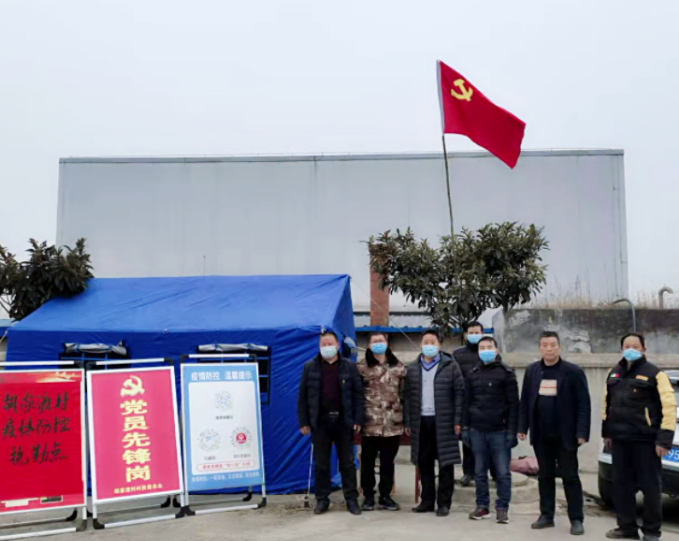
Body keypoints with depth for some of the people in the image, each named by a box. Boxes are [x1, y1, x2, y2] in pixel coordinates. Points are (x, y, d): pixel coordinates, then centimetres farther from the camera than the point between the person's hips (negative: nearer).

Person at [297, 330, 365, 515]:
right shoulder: (310, 367, 4)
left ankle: (352, 500, 14)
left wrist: (358, 420, -5)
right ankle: (322, 500, 17)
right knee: (321, 463, 7)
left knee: (347, 462, 5)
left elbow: (358, 394, 2)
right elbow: (302, 396, 5)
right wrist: (303, 422, -1)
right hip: (320, 421, 1)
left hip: (343, 421, 0)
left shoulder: (350, 367, 3)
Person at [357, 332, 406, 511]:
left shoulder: (398, 367, 8)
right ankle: (368, 496, 18)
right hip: (370, 423, -2)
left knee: (388, 462, 10)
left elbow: (404, 393, 9)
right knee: (368, 462, 6)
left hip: (392, 423, 2)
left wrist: (406, 419, 4)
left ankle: (385, 496, 21)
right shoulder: (362, 367, 0)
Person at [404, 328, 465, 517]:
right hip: (421, 421, 3)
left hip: (444, 422, -3)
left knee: (445, 463, 2)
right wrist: (408, 422, 6)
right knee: (424, 463, 9)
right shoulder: (412, 369, 11)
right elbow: (408, 397, 12)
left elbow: (459, 393, -2)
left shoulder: (450, 366, 1)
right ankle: (427, 501, 19)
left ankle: (444, 503, 11)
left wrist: (457, 421, -8)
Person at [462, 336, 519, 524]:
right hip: (477, 431, 3)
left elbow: (513, 404, -4)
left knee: (503, 473, 1)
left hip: (499, 431, -3)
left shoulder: (506, 373, -2)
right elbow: (467, 403, 12)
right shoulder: (472, 374, 9)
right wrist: (465, 427, 6)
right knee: (480, 472, 10)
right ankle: (482, 506, 20)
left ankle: (502, 508, 11)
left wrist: (512, 431, -10)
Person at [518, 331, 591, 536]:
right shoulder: (532, 371, 6)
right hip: (541, 436, 4)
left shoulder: (574, 372, -7)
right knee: (545, 476, 12)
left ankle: (576, 519, 10)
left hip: (565, 435, -4)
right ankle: (546, 515, 21)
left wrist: (582, 432, -15)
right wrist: (522, 427, 3)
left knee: (570, 477, 3)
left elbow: (584, 404, -9)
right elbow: (525, 401, 8)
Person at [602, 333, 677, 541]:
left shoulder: (654, 374, -5)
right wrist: (607, 432, 16)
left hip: (645, 439, -5)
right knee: (621, 484, 9)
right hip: (619, 439, 6)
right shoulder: (614, 373, 14)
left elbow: (669, 406, -10)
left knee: (650, 485, 2)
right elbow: (607, 404, 19)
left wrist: (665, 438, -15)